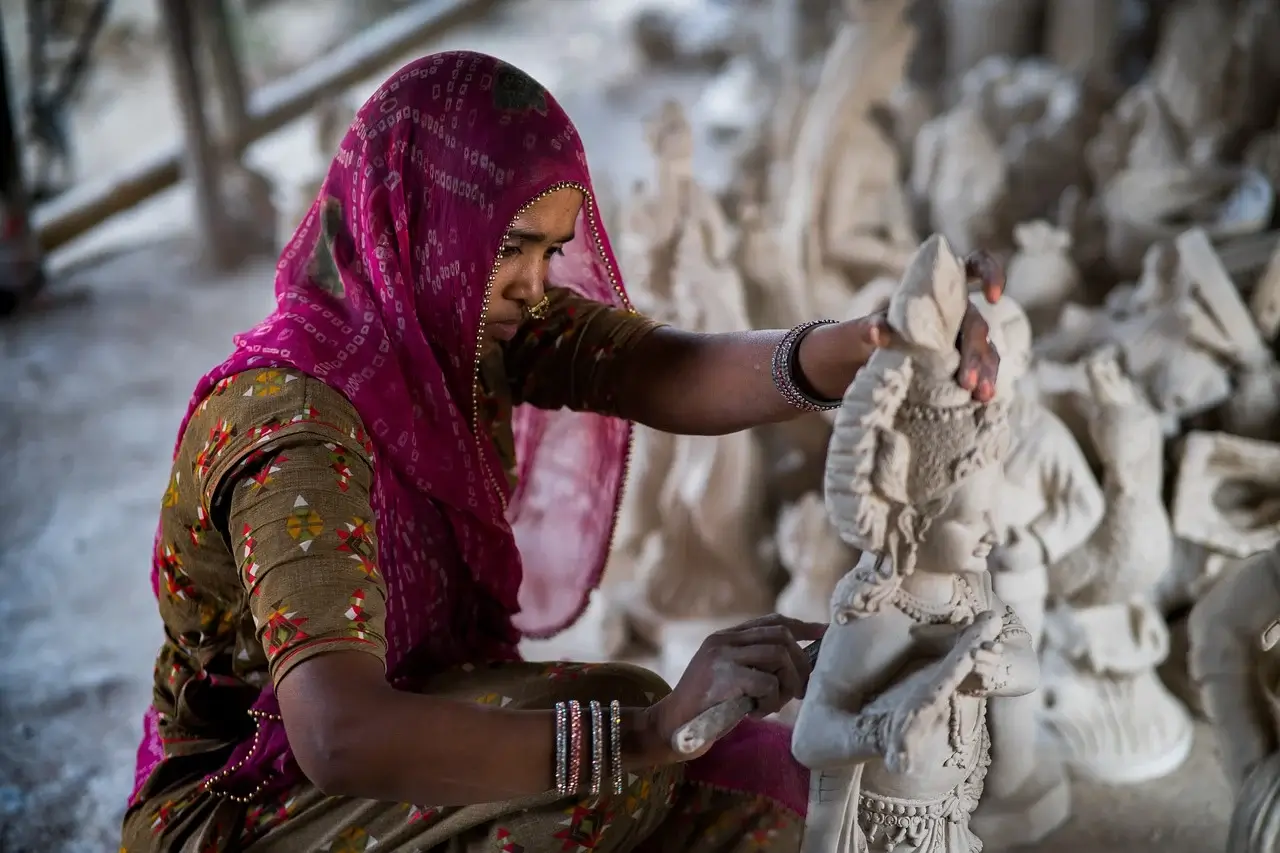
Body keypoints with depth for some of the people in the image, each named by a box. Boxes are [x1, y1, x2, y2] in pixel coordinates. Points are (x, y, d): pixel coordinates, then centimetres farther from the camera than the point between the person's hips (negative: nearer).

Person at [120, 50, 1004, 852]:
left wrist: (880, 338, -42)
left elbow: (680, 379, -23)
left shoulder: (469, 309, -7)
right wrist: (652, 730, -48)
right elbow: (337, 736, -42)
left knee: (748, 781, -10)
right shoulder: (292, 423, -30)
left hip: (418, 709, 7)